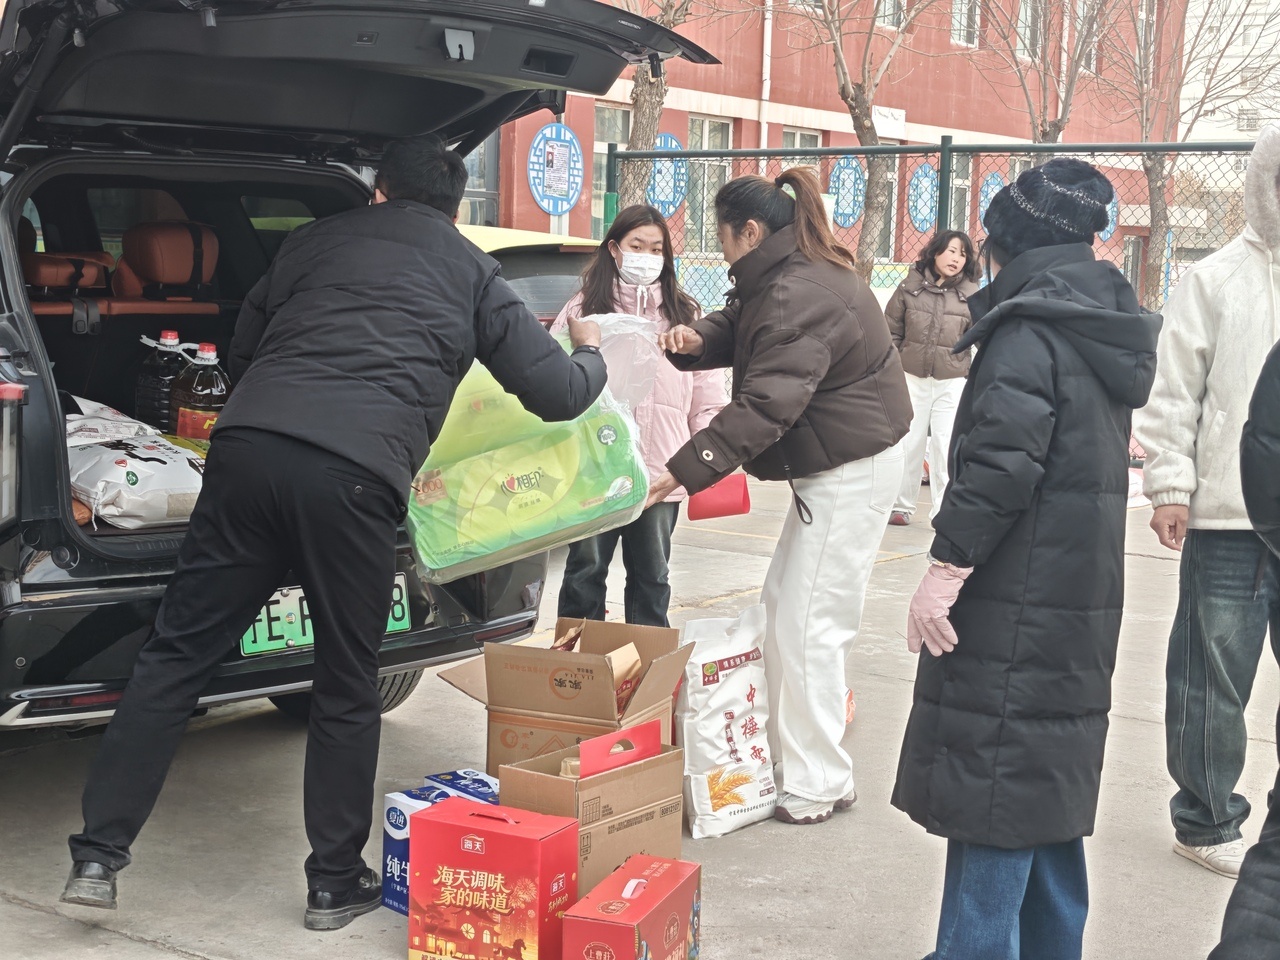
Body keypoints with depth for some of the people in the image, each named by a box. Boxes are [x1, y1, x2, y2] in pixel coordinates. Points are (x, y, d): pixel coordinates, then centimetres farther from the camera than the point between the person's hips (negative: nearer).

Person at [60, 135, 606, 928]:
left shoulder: (316, 239, 25)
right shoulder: (473, 275, 18)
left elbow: (242, 349, 31)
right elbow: (557, 393, 18)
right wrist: (592, 356, 41)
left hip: (248, 445, 2)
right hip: (353, 475, -2)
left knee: (177, 655, 11)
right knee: (348, 691, 13)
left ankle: (99, 855, 12)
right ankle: (335, 884, 22)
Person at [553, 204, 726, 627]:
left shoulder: (684, 314, 12)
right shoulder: (584, 309, 5)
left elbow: (707, 392, 10)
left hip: (661, 474, 2)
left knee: (651, 577, 12)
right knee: (586, 571, 5)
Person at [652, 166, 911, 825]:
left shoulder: (799, 296, -25)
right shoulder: (782, 280, 9)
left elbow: (766, 404, -32)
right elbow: (738, 327, 17)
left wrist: (683, 472, -36)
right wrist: (698, 340, -8)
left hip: (852, 472, -11)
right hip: (831, 467, 11)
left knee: (804, 625, -10)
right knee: (784, 606, 15)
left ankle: (819, 784, -2)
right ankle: (786, 750, 25)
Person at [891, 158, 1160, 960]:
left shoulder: (1028, 332, -14)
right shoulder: (1102, 335, 14)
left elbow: (1001, 459, -24)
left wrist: (947, 565, -22)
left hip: (1016, 611, -9)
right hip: (1078, 606, 9)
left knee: (991, 800, -5)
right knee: (1051, 793, 18)